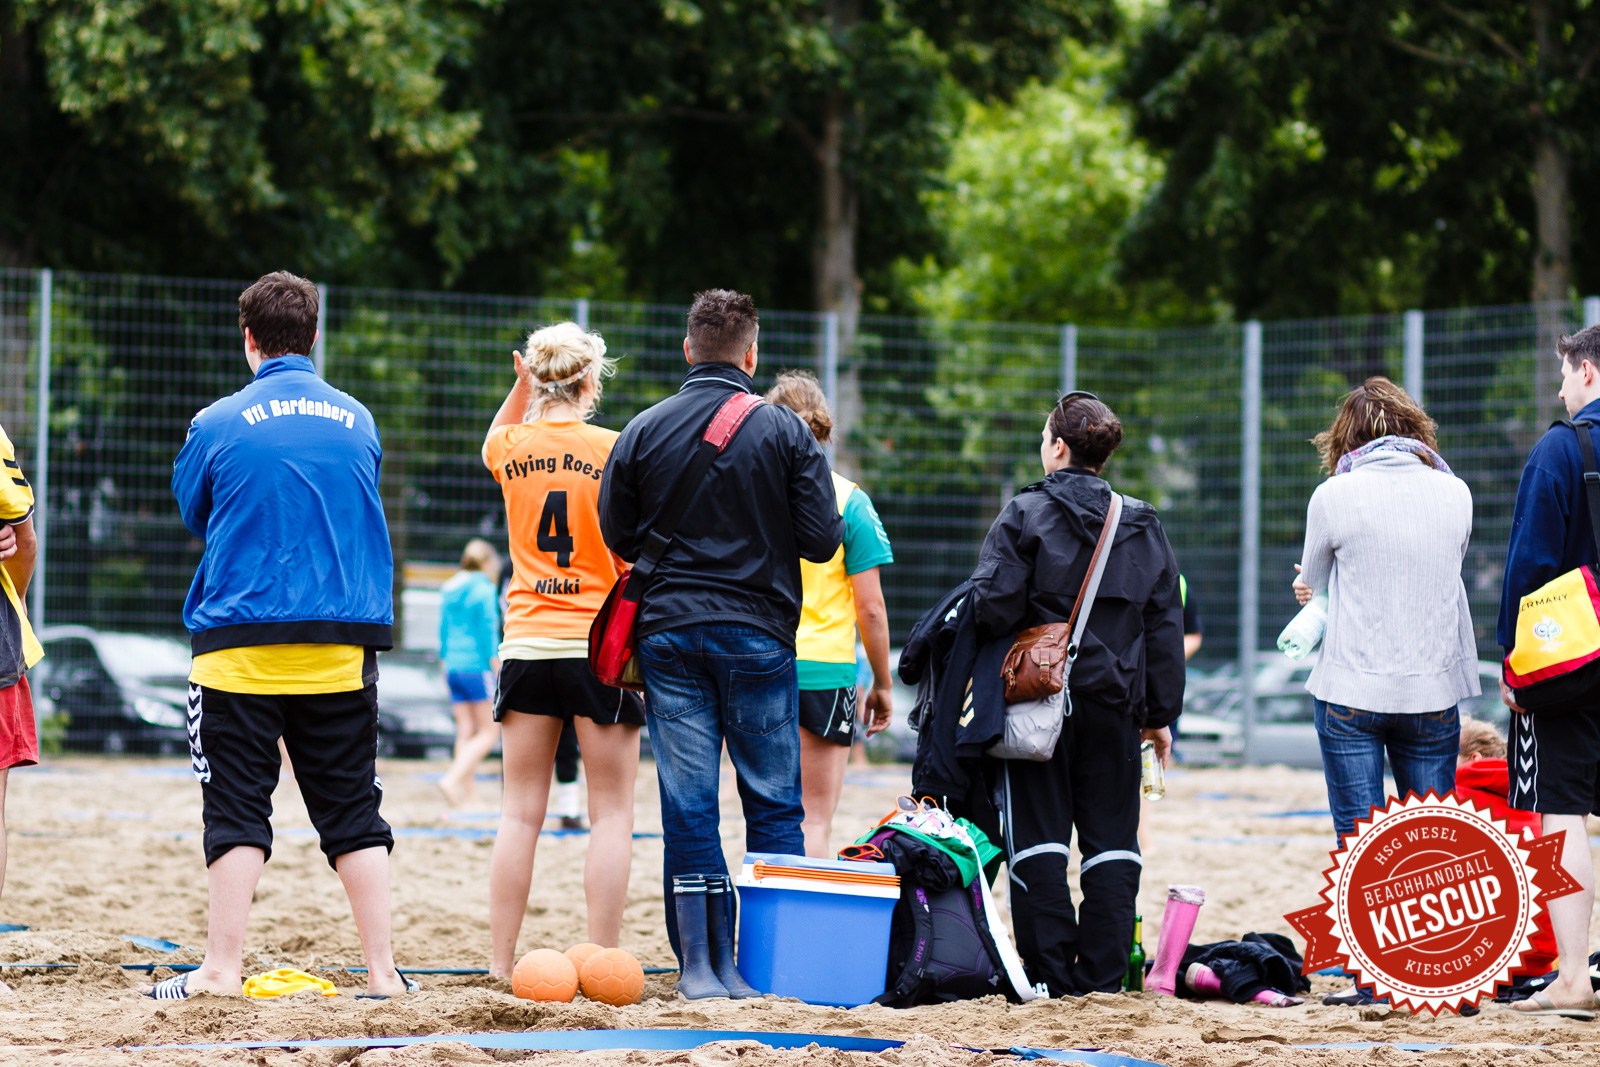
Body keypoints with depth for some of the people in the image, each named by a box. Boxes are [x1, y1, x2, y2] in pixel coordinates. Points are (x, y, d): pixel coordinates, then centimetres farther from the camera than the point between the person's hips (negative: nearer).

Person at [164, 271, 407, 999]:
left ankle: (222, 970, -1)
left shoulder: (217, 425, -5)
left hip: (241, 643, -3)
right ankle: (383, 971, 5)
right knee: (352, 810, 7)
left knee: (237, 810, 1)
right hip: (341, 647, 3)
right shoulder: (357, 422, 5)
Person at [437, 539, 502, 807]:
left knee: (466, 731, 9)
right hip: (477, 666, -7)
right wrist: (497, 667, -10)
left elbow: (443, 631, 16)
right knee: (490, 732, -1)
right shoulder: (484, 589, -9)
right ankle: (453, 779, -17)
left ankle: (470, 796, 5)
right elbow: (488, 631, -12)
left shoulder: (449, 590, 12)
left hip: (453, 666, 7)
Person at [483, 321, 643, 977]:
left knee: (521, 813, 7)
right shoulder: (616, 451, -8)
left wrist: (523, 383, 17)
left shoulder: (513, 449, 1)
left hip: (527, 645, 3)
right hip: (601, 649, -3)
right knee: (611, 815, 2)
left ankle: (501, 964, 5)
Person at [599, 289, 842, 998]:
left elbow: (617, 537, 5)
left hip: (667, 631, 2)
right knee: (774, 805, 6)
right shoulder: (784, 432, -5)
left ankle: (700, 964, 1)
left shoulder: (642, 431, 0)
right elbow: (821, 540, -6)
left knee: (687, 806, 3)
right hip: (758, 634, -2)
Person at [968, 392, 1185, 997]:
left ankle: (1050, 975, -2)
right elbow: (1165, 627, 9)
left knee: (1038, 839, 1)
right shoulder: (1142, 526, 7)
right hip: (1114, 700, 3)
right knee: (1111, 841, 7)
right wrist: (1160, 712, 14)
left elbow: (993, 608, -15)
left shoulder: (1024, 516, -6)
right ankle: (1102, 978, 5)